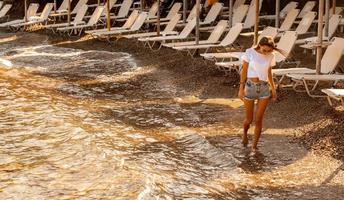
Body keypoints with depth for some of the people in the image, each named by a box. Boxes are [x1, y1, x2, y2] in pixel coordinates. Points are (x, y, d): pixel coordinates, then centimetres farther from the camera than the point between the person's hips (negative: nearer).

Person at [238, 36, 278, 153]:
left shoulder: (271, 56, 0)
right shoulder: (250, 52, -9)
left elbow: (269, 73, 12)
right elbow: (244, 71, -4)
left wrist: (273, 88, 13)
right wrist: (241, 88, -6)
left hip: (264, 88, 2)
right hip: (250, 86, -2)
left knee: (259, 120, 0)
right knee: (249, 119, 8)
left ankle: (254, 147, 12)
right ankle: (245, 133, 43)